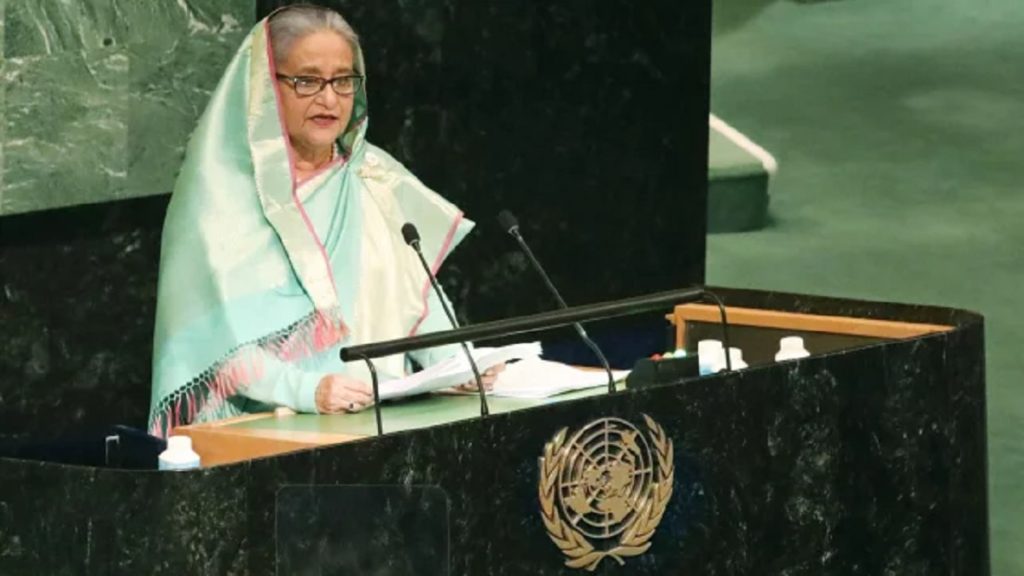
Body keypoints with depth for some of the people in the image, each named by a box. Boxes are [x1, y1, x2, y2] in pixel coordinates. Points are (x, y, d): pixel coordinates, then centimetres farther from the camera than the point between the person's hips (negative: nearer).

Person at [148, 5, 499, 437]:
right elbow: (220, 337, -10)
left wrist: (454, 361, -8)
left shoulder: (379, 180, 15)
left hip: (385, 421, 5)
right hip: (261, 428, -5)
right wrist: (306, 390, -26)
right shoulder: (223, 190, -2)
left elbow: (418, 297, 12)